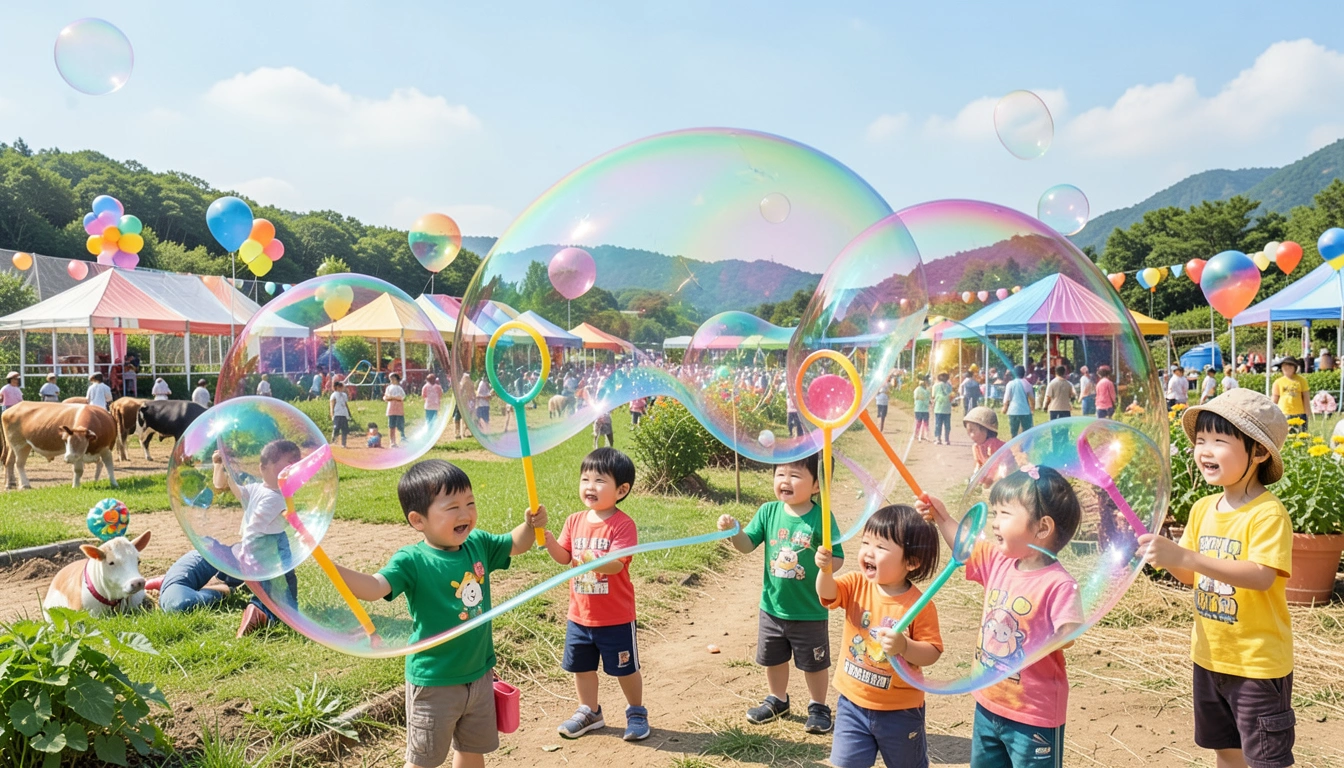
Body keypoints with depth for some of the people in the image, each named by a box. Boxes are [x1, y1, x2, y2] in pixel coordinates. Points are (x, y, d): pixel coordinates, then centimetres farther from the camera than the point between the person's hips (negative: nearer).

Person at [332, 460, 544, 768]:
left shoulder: (478, 544, -3)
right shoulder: (413, 561, -21)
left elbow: (517, 544, 15)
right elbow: (373, 587, -36)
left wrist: (531, 525, -5)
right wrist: (329, 565, -51)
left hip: (479, 674, 5)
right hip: (433, 682, -5)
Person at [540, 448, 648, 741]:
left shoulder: (623, 525, -17)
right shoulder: (574, 521, 0)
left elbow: (616, 564, -26)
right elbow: (564, 557, 2)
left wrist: (593, 560, -45)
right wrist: (548, 539, -16)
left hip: (615, 617, -5)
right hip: (580, 615, 6)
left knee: (625, 669, 10)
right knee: (581, 666, 18)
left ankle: (636, 713, 31)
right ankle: (589, 712, 39)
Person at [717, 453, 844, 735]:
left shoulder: (821, 517, -17)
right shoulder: (768, 512, -7)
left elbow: (837, 557, -13)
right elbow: (747, 544, -7)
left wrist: (827, 564, -34)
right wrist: (733, 531, -26)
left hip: (810, 610, -4)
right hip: (772, 606, 4)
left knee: (813, 663, 15)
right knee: (773, 658, 22)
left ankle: (818, 707, 38)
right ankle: (777, 700, 46)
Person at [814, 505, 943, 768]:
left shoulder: (919, 606, -19)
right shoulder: (857, 585, -9)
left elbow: (932, 653, -16)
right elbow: (827, 593, -27)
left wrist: (905, 646, -35)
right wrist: (825, 570, -47)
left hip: (900, 711, -3)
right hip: (853, 703, 3)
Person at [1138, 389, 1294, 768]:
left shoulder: (1268, 513, -19)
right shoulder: (1203, 509, 2)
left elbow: (1261, 577, -31)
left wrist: (1183, 556, -39)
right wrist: (1164, 555, -14)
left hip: (1258, 662, -7)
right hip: (1211, 656, 7)